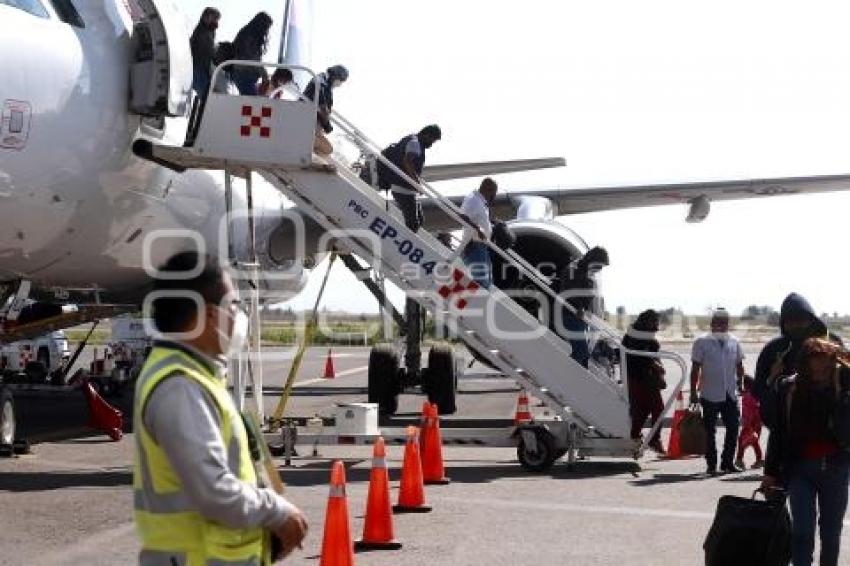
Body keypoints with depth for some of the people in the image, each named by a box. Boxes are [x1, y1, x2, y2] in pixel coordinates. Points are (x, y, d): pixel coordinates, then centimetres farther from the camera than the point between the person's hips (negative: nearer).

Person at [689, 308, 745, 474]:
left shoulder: (734, 342, 9)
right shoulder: (702, 342, -3)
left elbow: (739, 366, 17)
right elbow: (696, 368, -4)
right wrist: (693, 392, -7)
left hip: (730, 394, 4)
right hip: (710, 395, -4)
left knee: (733, 428, 5)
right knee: (710, 431, 1)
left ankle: (727, 462, 18)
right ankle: (711, 464, 10)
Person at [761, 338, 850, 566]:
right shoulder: (787, 388, -4)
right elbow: (777, 433, 2)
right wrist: (771, 472, 2)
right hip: (800, 468, 0)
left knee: (831, 531, 10)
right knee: (802, 530, -5)